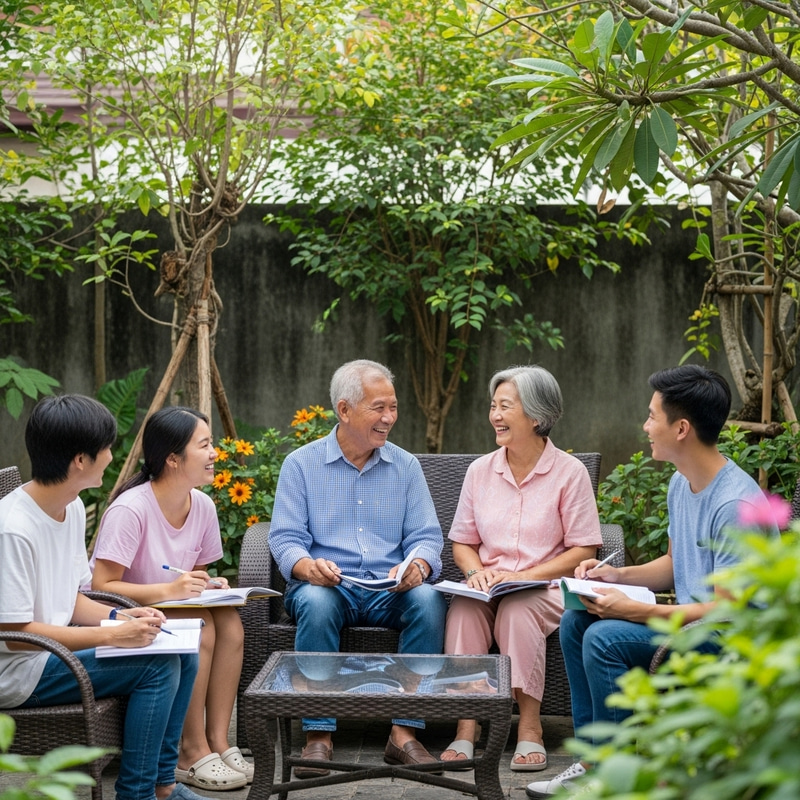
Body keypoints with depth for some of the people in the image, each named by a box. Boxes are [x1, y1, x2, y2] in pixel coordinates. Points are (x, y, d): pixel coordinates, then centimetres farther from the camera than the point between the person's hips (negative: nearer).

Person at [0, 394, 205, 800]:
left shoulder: (73, 508, 5)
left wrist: (120, 617, -8)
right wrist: (112, 635, -23)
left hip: (58, 645, 9)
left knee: (183, 653, 3)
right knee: (158, 665, -19)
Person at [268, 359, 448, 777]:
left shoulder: (406, 466, 12)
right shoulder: (301, 464, 5)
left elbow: (427, 536, 6)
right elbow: (285, 538, -1)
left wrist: (418, 566, -18)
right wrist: (307, 566, -25)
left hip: (391, 590, 2)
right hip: (327, 585, -2)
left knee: (429, 599, -30)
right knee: (315, 603, -36)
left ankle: (404, 733, -26)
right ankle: (319, 735, -29)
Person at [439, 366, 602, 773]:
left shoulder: (569, 472, -2)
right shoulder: (480, 470, 11)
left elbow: (583, 550, -4)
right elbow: (462, 542, 16)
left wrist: (524, 576, -14)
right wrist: (477, 571, -7)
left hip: (545, 588, -3)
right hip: (488, 584, 3)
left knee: (519, 609, -36)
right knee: (463, 607, -31)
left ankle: (530, 727, -26)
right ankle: (466, 726, -29)